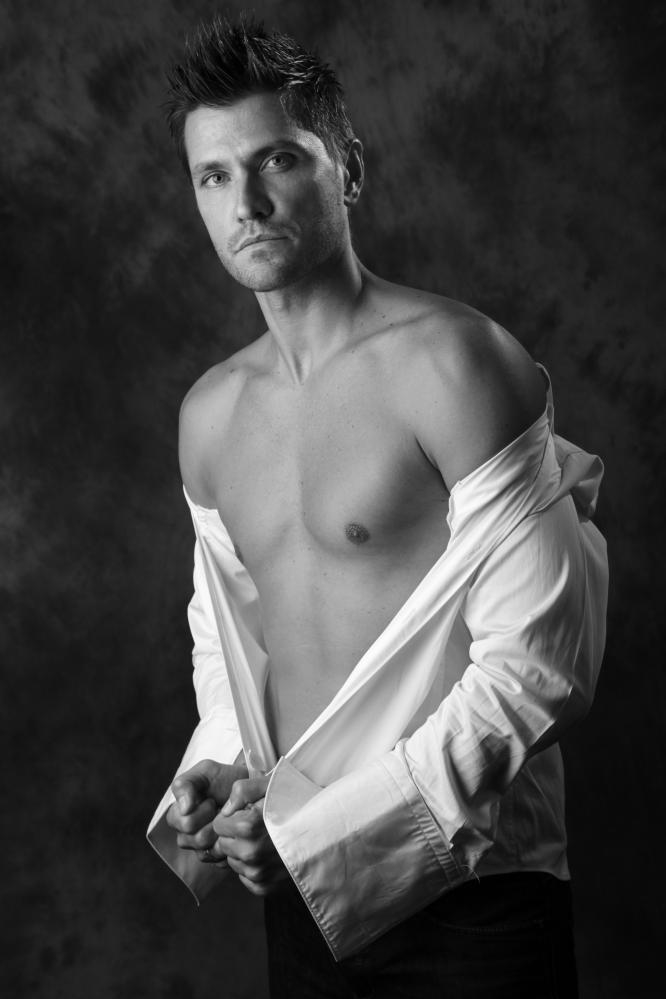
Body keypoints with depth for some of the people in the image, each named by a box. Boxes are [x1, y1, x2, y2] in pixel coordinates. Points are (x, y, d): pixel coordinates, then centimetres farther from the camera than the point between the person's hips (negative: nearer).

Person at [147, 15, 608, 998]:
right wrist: (218, 771, -1)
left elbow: (540, 661, -18)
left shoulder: (449, 362, -15)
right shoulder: (209, 414, 7)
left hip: (466, 893, -6)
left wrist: (333, 825, -17)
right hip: (301, 890, 6)